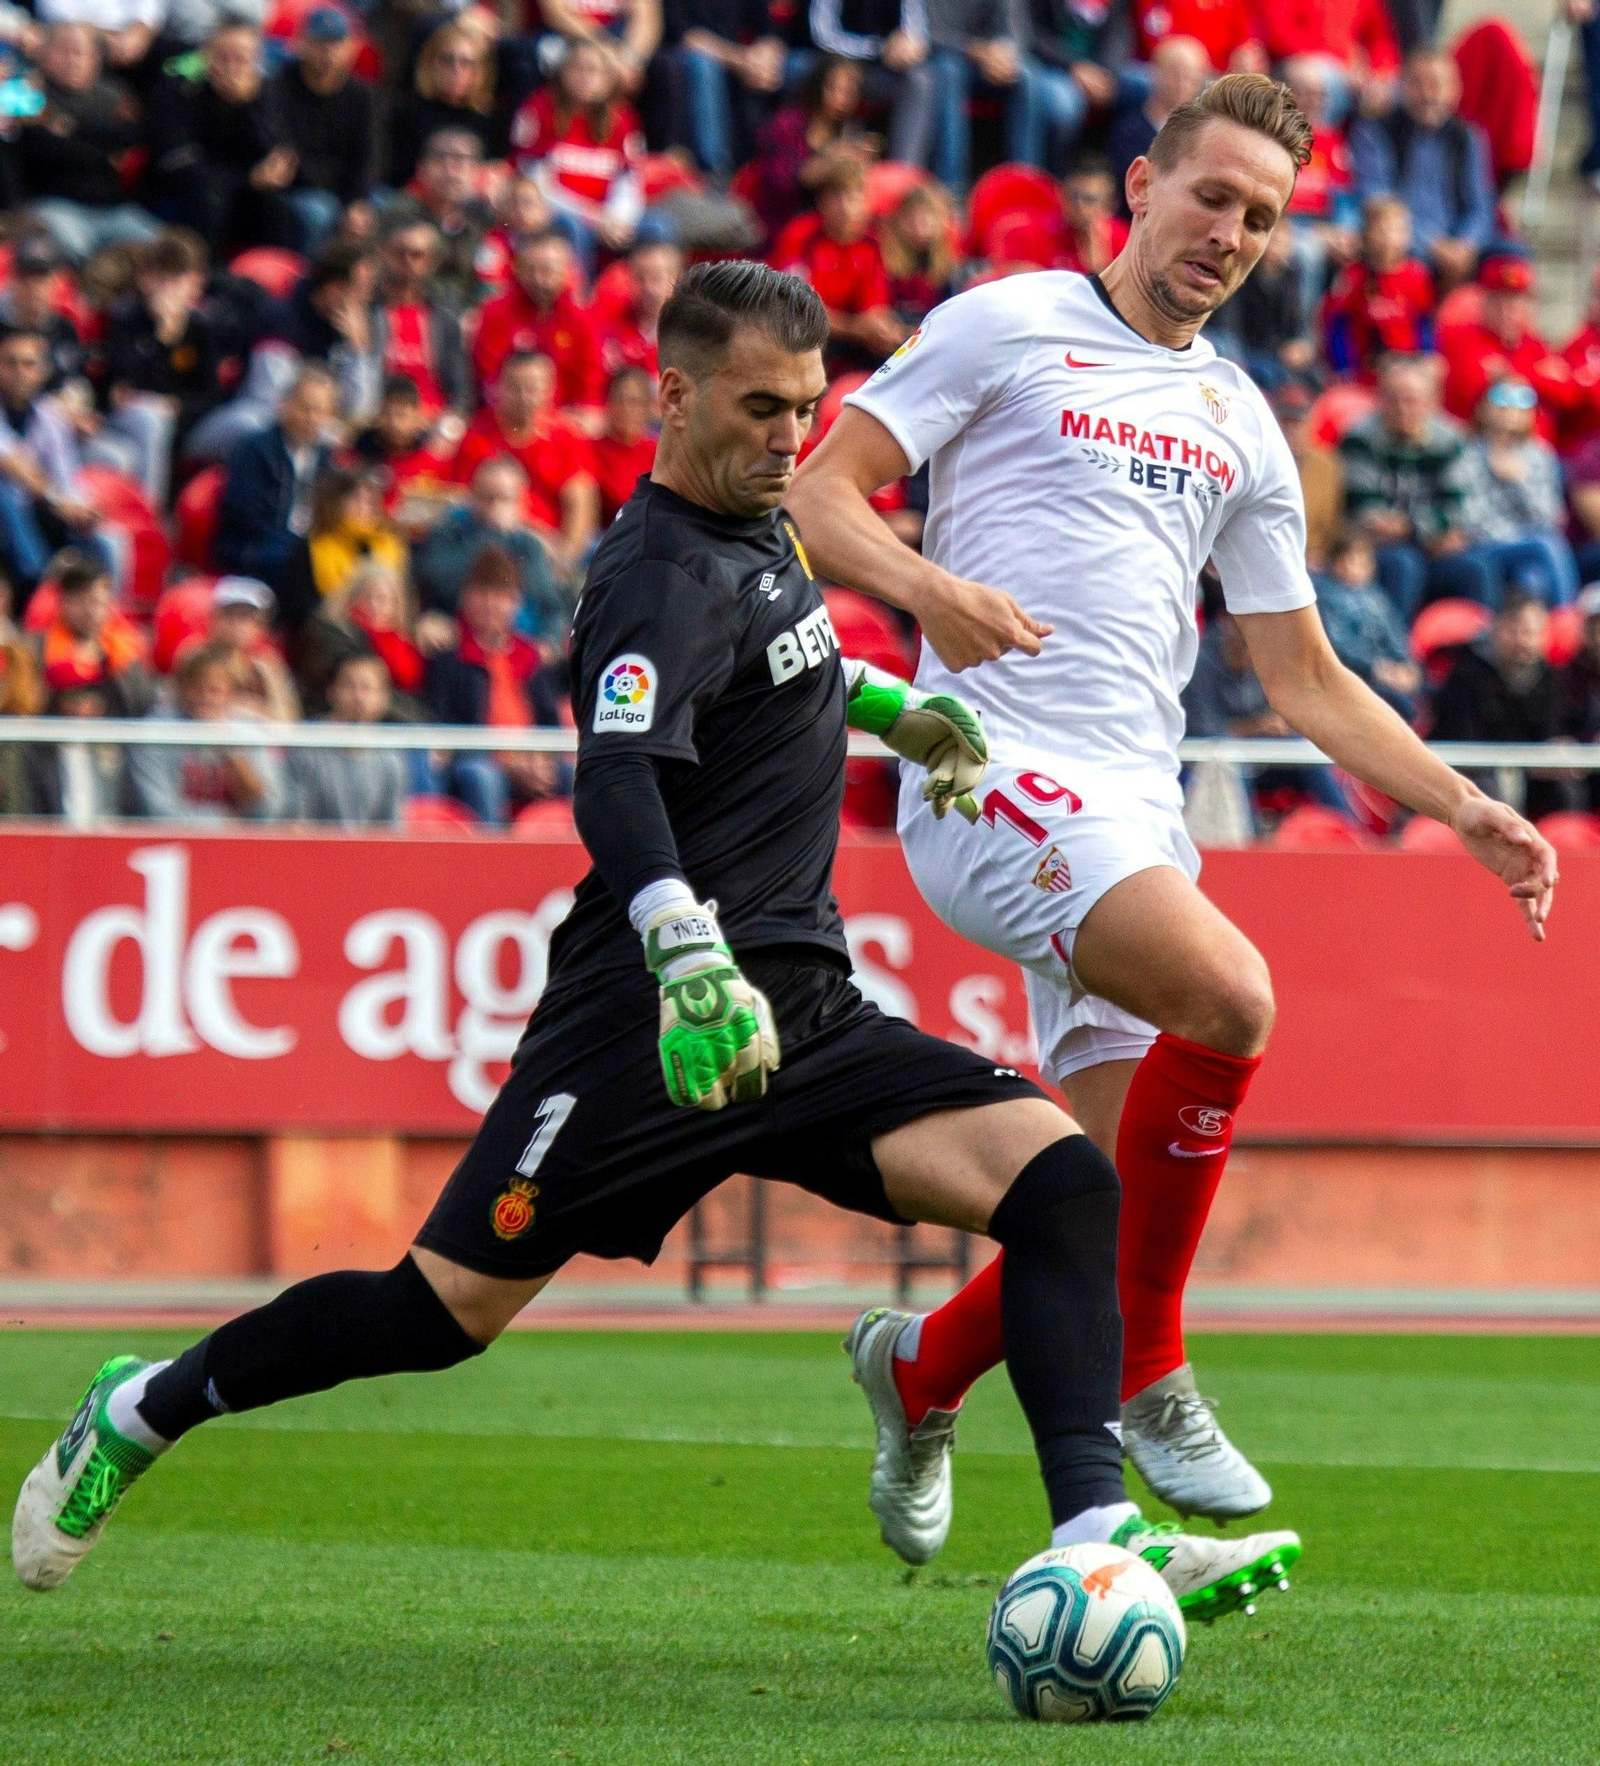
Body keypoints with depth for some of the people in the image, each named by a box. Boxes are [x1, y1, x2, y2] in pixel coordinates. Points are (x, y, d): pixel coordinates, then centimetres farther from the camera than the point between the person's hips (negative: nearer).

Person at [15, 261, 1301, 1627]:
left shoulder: (756, 531, 15)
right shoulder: (667, 577, -14)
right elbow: (617, 783, -32)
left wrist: (884, 702, 40)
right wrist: (689, 956, -47)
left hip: (804, 1009, 8)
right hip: (653, 1010, -8)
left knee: (1061, 1180, -13)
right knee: (449, 1308, -6)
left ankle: (1096, 1535, -21)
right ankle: (147, 1409, 18)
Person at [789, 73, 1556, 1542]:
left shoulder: (1242, 426, 22)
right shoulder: (1008, 325, 4)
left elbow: (1306, 678, 25)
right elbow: (815, 492, -1)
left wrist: (1467, 810, 14)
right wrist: (929, 586, -21)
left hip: (1136, 810, 7)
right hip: (994, 769, -7)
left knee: (1128, 1201, 0)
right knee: (1230, 993, -30)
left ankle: (924, 1369, 30)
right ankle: (1148, 1377, -17)